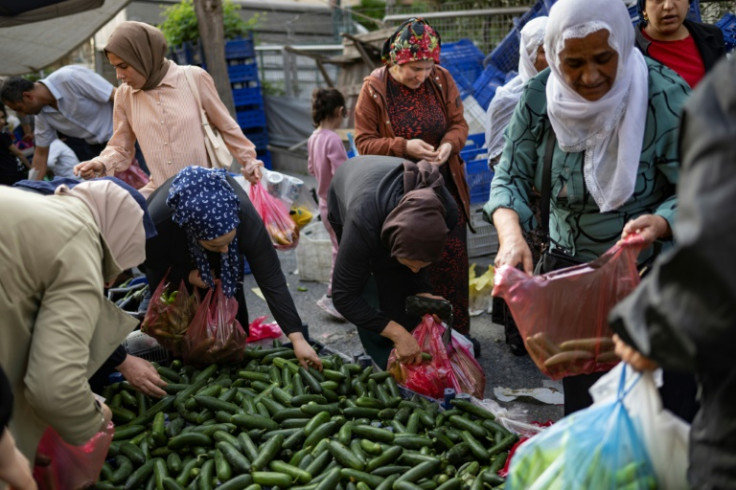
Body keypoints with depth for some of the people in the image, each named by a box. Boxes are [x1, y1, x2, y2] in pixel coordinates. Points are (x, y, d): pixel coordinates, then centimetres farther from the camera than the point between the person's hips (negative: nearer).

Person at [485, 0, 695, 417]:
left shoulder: (666, 97, -20)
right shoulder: (541, 97, -11)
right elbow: (511, 177, -8)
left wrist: (660, 224, -36)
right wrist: (511, 235, -27)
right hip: (571, 273, 3)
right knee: (579, 400, 19)